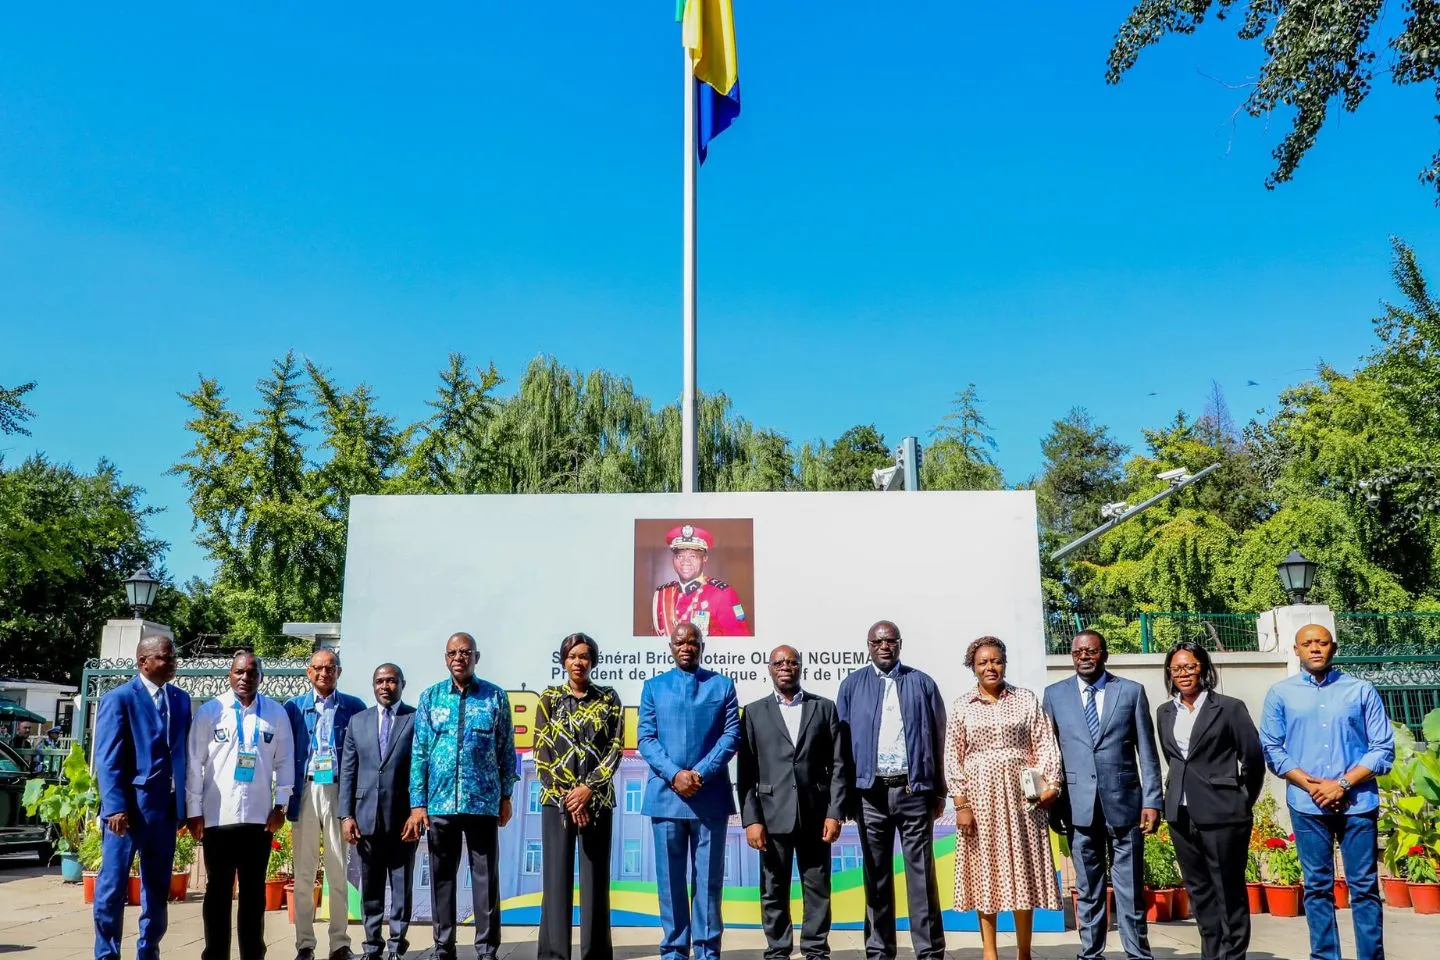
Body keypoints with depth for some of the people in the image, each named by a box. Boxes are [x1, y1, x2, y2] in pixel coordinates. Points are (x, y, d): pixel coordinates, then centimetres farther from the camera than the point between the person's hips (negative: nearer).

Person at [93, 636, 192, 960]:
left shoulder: (181, 700, 12)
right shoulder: (119, 698, -4)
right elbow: (107, 759, -9)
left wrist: (187, 804, 7)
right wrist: (115, 807, -18)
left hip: (165, 808, 5)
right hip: (127, 807, -5)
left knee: (158, 888, 12)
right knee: (113, 887, 1)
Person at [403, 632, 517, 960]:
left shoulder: (495, 696, 2)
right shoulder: (430, 697, 5)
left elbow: (506, 750, 5)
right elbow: (419, 753, 3)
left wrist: (505, 797, 4)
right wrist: (417, 804, -3)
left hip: (483, 802, -1)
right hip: (440, 803, 1)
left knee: (486, 878, 3)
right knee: (441, 878, 9)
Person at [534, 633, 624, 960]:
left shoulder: (609, 699, 6)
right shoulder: (549, 698, 5)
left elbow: (615, 749, 0)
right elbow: (542, 752, 0)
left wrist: (588, 789, -11)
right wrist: (566, 796, -9)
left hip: (597, 800, 0)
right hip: (557, 799, 0)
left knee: (596, 878, 2)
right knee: (556, 877, -1)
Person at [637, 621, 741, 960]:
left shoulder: (722, 685, 7)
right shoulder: (653, 687, 9)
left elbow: (732, 734, -1)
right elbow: (646, 739, 2)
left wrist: (701, 773, -13)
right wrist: (674, 774, -12)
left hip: (711, 795, -1)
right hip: (665, 794, 1)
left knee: (708, 878, 4)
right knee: (670, 878, 6)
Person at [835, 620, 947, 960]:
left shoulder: (922, 684, 6)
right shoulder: (852, 685, 7)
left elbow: (938, 738, 7)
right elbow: (841, 739, 6)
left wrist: (939, 790, 4)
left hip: (914, 789, -1)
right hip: (871, 792, 1)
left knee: (921, 873, 2)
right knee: (876, 875, 7)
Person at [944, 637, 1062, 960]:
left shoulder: (1026, 698, 5)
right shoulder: (962, 706, 4)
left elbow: (1046, 745, 2)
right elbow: (952, 758, 1)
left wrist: (1050, 785, -12)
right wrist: (961, 804, -7)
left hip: (1021, 794, 0)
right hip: (980, 795, 0)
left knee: (1023, 871, 5)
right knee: (984, 872, 4)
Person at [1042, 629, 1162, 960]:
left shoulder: (1132, 691, 3)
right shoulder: (1054, 694, 5)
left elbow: (1147, 752, 3)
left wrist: (1152, 801, -4)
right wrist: (1053, 804, 2)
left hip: (1124, 802, -1)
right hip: (1079, 805, 1)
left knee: (1131, 889, 5)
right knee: (1087, 890, 9)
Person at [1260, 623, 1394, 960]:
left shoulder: (1361, 690, 3)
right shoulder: (1281, 694, 4)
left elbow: (1383, 747, 0)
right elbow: (1271, 749, 2)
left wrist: (1342, 784, -10)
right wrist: (1311, 785, -10)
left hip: (1357, 803, 0)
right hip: (1307, 806, 0)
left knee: (1364, 885, 4)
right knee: (1317, 886, 7)